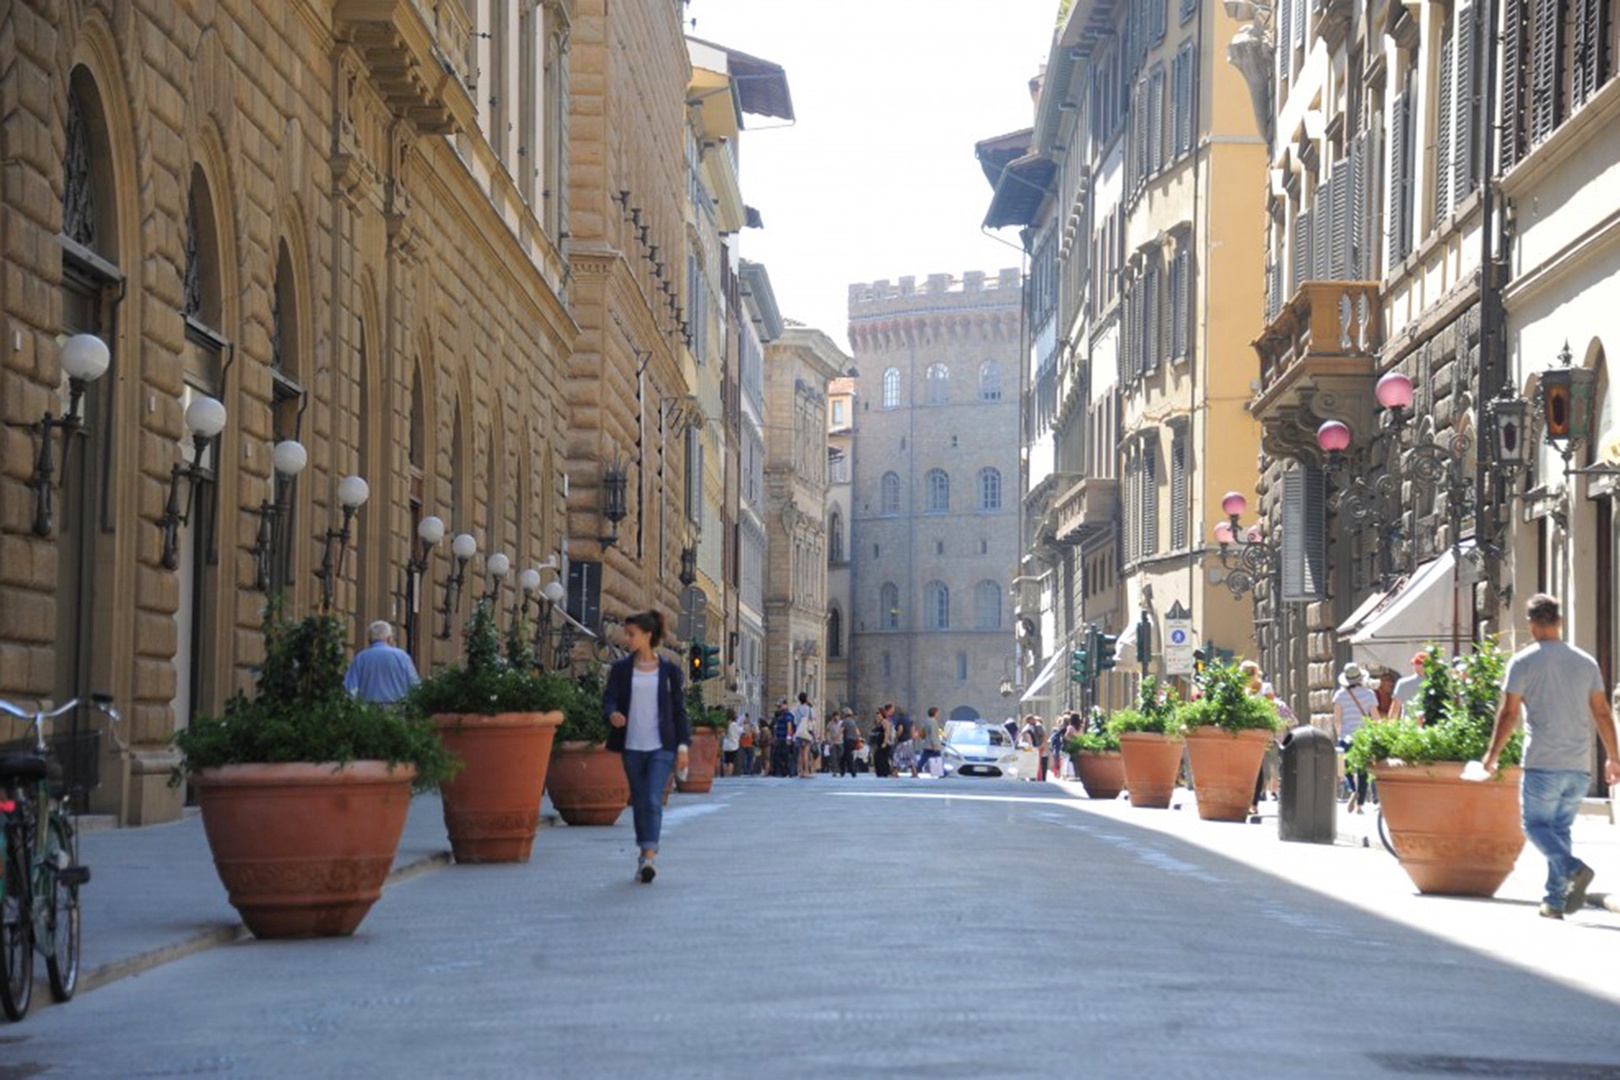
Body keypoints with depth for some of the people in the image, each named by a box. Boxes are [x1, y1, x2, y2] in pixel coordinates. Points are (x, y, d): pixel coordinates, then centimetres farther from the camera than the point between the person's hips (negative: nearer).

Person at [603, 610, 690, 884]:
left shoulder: (670, 670, 2)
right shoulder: (621, 669, 6)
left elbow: (679, 710, 5)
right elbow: (609, 699, -1)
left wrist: (683, 745, 0)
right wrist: (613, 714, -25)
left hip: (661, 746, -3)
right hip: (632, 746, 3)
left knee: (653, 800, -15)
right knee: (639, 801, 9)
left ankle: (649, 858, -20)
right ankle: (645, 853, 22)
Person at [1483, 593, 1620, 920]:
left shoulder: (1523, 662, -4)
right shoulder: (1586, 662, 9)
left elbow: (1509, 713, -5)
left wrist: (1492, 754, 6)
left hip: (1542, 763, -4)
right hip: (1579, 765, 4)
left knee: (1536, 824, 6)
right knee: (1561, 828, 13)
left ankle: (1574, 869, -20)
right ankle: (1555, 900, 10)